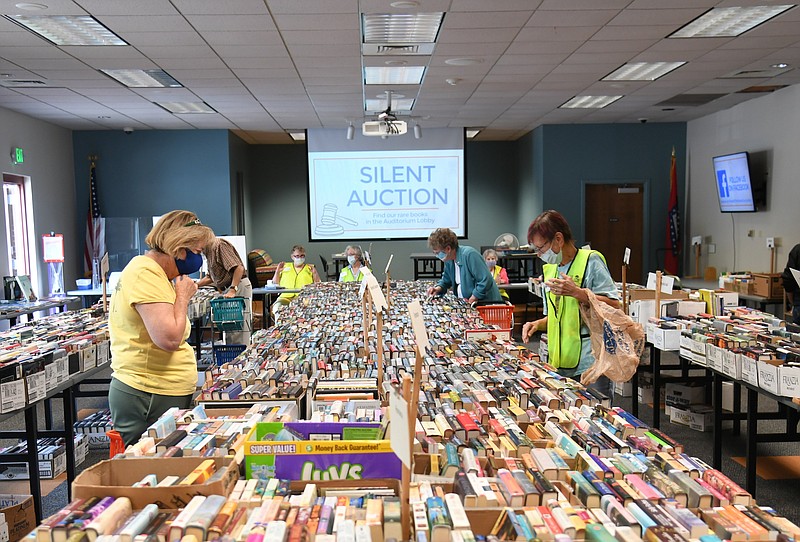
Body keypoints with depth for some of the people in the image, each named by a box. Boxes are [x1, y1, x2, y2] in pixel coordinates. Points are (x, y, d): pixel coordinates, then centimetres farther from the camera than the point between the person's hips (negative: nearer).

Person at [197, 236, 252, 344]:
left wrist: (232, 290, -28)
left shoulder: (219, 245, -13)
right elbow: (211, 277, 26)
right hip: (227, 289, 10)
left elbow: (238, 268, -22)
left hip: (239, 287, -10)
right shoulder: (209, 250, 17)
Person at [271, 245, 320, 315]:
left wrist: (315, 273, 0)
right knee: (277, 306, -34)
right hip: (286, 296, 1)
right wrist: (277, 271, 11)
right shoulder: (285, 266, 24)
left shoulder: (310, 268, 22)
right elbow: (274, 285, 23)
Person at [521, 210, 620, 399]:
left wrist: (576, 292, -20)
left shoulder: (591, 261, -6)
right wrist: (538, 324, 3)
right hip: (560, 365, 7)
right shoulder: (550, 269, 15)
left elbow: (614, 306, -12)